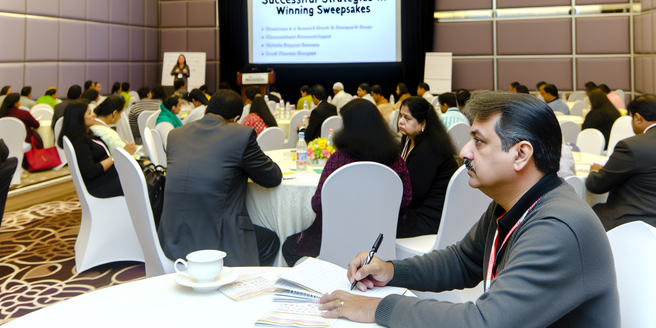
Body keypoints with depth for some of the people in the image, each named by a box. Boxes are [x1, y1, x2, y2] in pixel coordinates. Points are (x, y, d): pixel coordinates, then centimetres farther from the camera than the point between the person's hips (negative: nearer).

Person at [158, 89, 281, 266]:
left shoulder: (175, 134, 8)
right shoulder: (242, 134, -8)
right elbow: (273, 178, 3)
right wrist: (245, 167, 23)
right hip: (214, 242, -6)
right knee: (271, 240, 24)